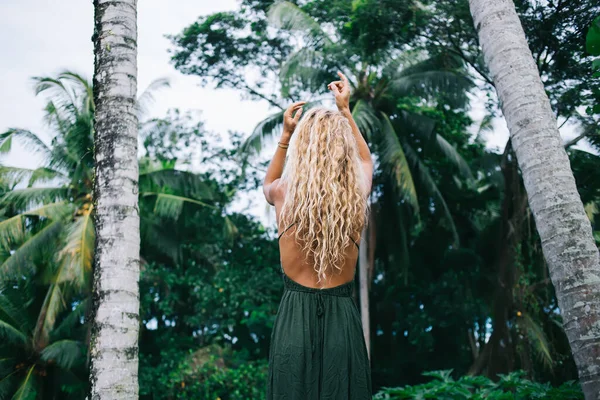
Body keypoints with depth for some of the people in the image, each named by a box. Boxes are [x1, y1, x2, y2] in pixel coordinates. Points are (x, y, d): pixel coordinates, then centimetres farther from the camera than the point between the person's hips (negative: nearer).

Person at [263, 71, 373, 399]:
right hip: (342, 317, 1)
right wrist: (345, 112, 26)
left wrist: (286, 134, 18)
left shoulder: (285, 193, -7)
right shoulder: (357, 192, -4)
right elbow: (366, 160, 22)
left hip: (295, 316, -1)